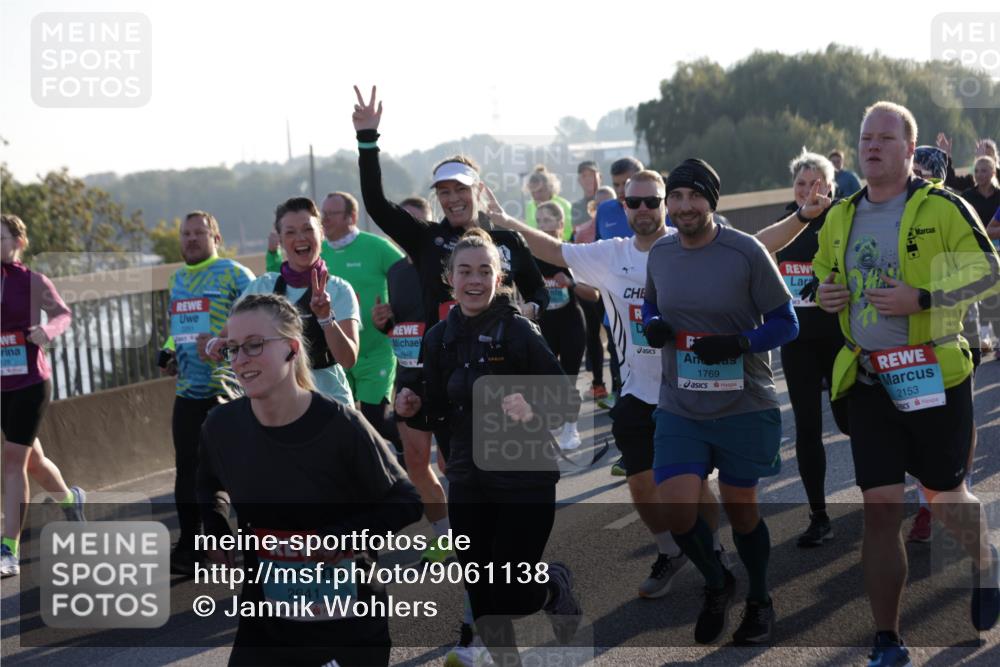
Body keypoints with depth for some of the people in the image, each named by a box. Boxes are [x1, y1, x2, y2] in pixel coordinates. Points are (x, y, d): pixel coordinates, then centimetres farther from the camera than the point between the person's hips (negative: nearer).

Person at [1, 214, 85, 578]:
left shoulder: (32, 281, -5)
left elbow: (63, 313, 5)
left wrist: (46, 330, -15)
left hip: (30, 382, -4)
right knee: (31, 459, 16)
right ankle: (70, 499, 47)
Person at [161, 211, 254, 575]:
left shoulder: (234, 274, -6)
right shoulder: (176, 279, 16)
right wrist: (169, 353, 9)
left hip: (228, 391, -7)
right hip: (188, 391, 7)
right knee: (187, 467, 10)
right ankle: (188, 546, 20)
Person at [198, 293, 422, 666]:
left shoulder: (341, 426, -21)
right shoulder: (222, 425, -8)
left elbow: (406, 502, -11)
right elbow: (207, 483, 17)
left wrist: (345, 535, -22)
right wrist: (213, 530, 2)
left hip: (351, 615, -2)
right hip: (266, 617, 3)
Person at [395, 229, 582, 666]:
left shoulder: (518, 331, -12)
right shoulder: (440, 338, 2)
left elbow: (569, 401, -12)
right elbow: (438, 414, 11)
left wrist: (533, 412, -31)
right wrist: (413, 410, -9)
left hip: (525, 479, -4)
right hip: (468, 482, 4)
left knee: (511, 596, -3)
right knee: (481, 596, 7)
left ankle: (556, 586, 31)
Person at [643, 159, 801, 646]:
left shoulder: (746, 252, -12)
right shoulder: (659, 254, 1)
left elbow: (785, 323, -7)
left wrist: (738, 343, -24)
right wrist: (652, 325, -4)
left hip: (744, 406, -3)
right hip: (679, 408, 3)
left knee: (740, 510, 9)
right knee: (676, 510, -9)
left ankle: (759, 601, 37)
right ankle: (716, 585, 23)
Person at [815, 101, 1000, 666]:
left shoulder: (941, 207, -7)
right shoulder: (841, 217, 10)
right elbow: (824, 274, 24)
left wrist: (921, 298, -22)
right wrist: (824, 293, 0)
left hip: (935, 374, -4)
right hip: (868, 380, 4)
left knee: (947, 497, 9)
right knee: (880, 509, 1)